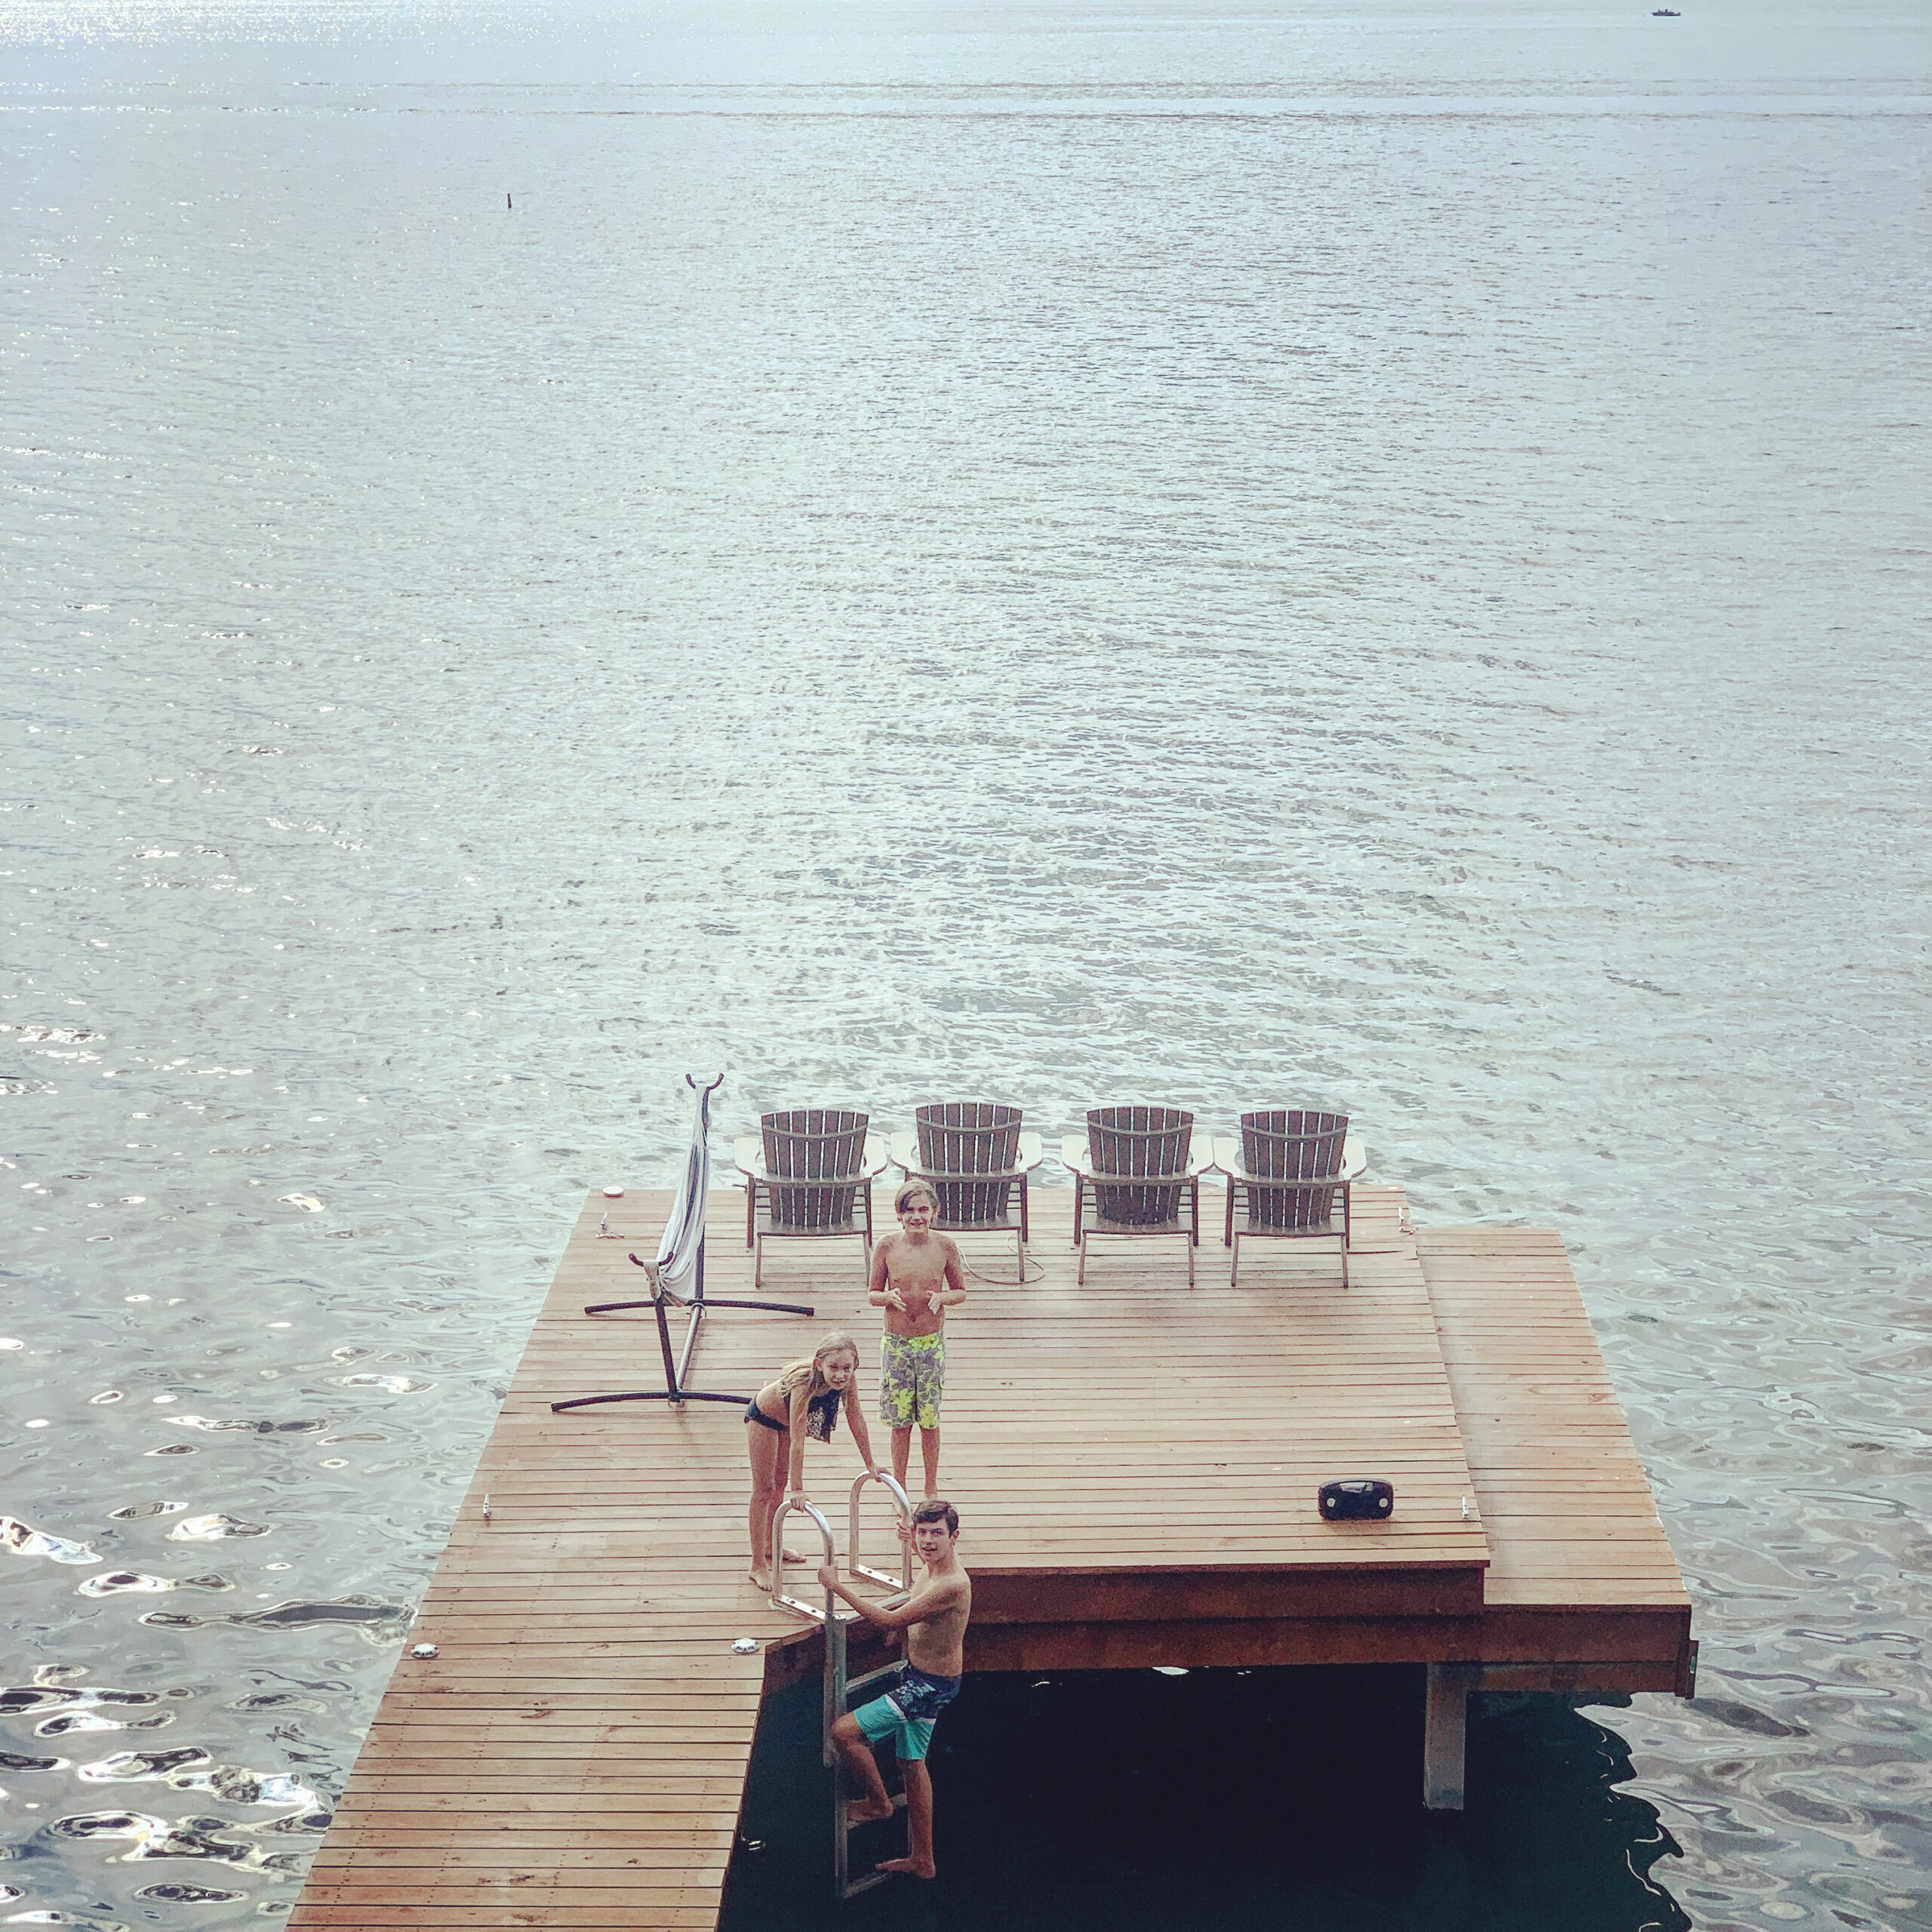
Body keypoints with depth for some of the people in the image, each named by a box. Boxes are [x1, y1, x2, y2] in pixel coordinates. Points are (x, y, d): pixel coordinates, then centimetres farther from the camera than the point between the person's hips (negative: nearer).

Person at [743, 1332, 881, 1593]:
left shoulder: (847, 1379, -29)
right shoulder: (805, 1384, -45)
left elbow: (857, 1422, -14)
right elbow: (797, 1442, -40)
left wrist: (870, 1464, -5)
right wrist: (798, 1491, -36)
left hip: (785, 1419, 7)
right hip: (762, 1417, -6)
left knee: (780, 1483, 22)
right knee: (763, 1491, 2)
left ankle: (771, 1547, 41)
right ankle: (758, 1566, 11)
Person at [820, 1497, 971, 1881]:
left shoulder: (951, 1584, -30)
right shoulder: (933, 1569, 0)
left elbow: (892, 1620, -27)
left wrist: (837, 1588, -23)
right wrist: (916, 1540, 37)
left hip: (930, 1687, -10)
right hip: (919, 1679, 10)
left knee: (844, 1731, -10)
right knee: (912, 1763, 19)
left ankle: (878, 1802, 13)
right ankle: (922, 1860, 30)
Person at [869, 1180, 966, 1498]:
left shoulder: (945, 1246, -6)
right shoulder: (887, 1247, -6)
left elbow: (960, 1292, 6)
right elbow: (873, 1295, 3)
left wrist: (942, 1297, -16)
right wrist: (890, 1297, -19)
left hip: (932, 1343, 0)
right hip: (896, 1343, 0)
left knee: (929, 1420, 7)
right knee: (900, 1422, 7)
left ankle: (931, 1490, 22)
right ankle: (899, 1490, 22)